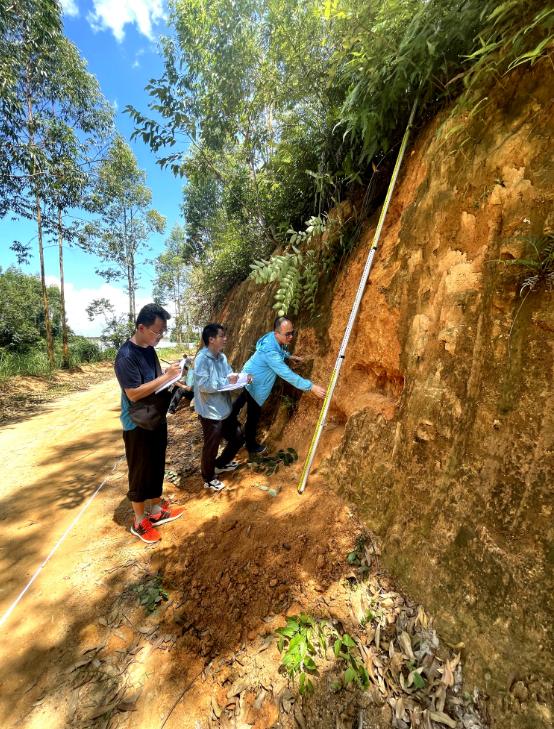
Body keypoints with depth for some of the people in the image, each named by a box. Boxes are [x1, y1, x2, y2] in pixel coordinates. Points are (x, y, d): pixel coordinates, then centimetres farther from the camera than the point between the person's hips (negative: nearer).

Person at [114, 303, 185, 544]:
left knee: (157, 467, 20)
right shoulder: (126, 356, -22)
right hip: (138, 424, -8)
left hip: (157, 419, 8)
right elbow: (133, 393, -25)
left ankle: (157, 510, 38)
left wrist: (173, 379, -3)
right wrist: (166, 376, -25)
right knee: (140, 472, 8)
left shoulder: (149, 349, 5)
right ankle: (139, 522, 28)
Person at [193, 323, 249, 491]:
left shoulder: (222, 357, 6)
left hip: (225, 410, 8)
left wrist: (240, 378, -9)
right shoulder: (202, 359, -19)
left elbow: (229, 377, 12)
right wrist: (227, 381, -24)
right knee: (211, 447, 10)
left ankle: (220, 465, 43)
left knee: (238, 438, 20)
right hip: (210, 412, -8)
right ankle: (208, 479, 34)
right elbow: (203, 385, -26)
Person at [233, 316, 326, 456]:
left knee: (244, 397, 35)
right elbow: (287, 374, -41)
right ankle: (252, 446, 31)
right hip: (254, 383, -10)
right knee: (254, 415, 9)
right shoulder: (270, 352, -41)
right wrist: (311, 387, -41)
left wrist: (289, 356, 4)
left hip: (250, 376, 10)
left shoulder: (273, 337, -14)